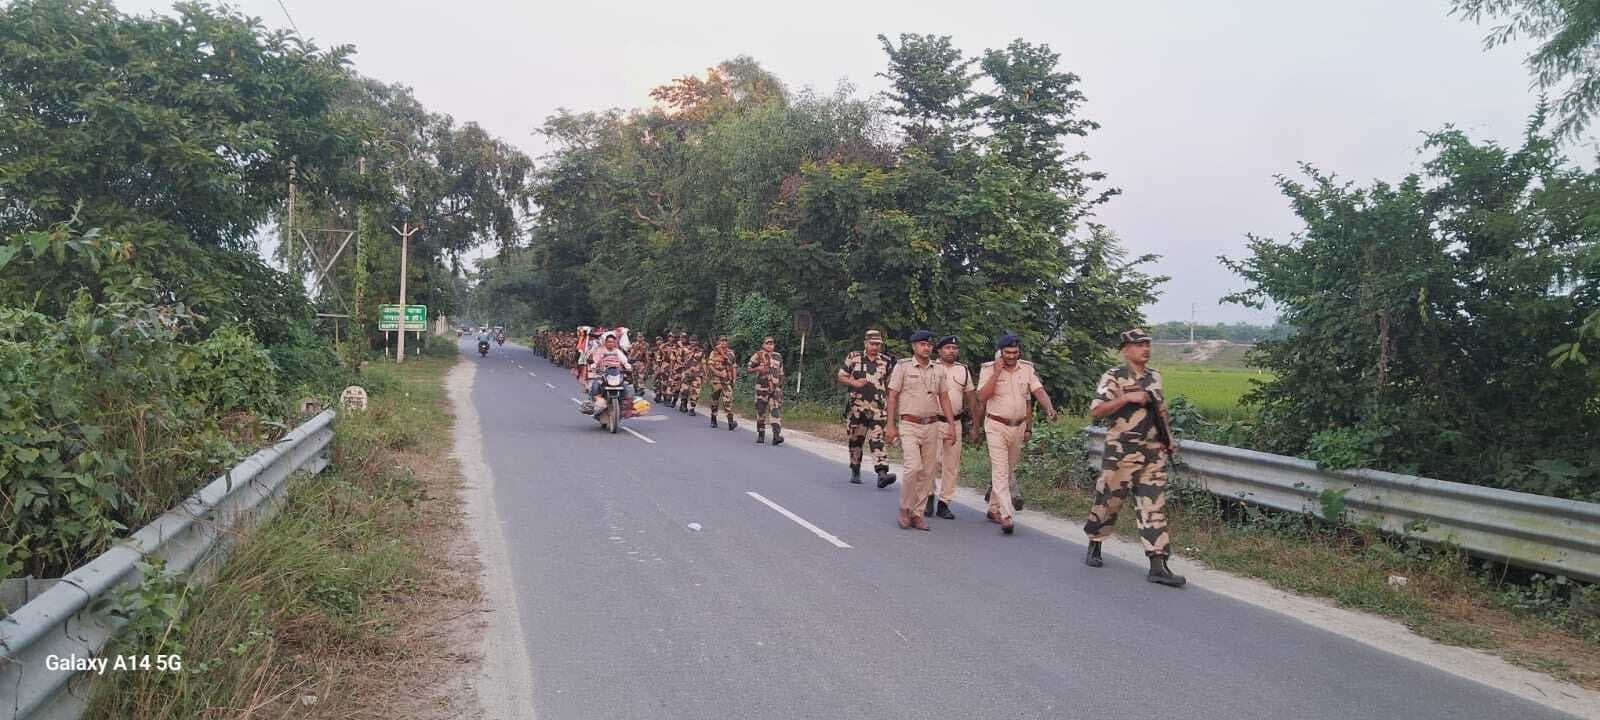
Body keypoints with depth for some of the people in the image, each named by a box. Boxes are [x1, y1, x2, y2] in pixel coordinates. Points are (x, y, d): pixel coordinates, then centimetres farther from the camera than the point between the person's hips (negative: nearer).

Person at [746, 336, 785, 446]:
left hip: (775, 388, 1)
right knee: (761, 411, 6)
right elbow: (748, 368, 1)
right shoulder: (758, 355, 1)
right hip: (761, 388, -1)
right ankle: (760, 435, 19)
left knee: (776, 411, -12)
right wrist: (758, 368, -17)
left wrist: (781, 387, 17)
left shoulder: (778, 357, 12)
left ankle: (776, 436, -19)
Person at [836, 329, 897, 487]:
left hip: (878, 408, 0)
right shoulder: (854, 357, 2)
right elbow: (840, 377, 6)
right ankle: (855, 472, 26)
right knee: (856, 439, 10)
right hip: (857, 407, 0)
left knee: (877, 439, -11)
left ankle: (882, 474, -20)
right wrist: (854, 383, -12)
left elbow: (890, 384, 16)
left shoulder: (886, 361, 7)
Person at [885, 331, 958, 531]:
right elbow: (893, 397, -2)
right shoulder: (903, 367, -1)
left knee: (927, 471, 4)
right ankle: (905, 509, 1)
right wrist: (891, 426, -7)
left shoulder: (939, 370, 11)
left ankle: (917, 513, 13)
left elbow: (944, 398, 15)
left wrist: (952, 425, 8)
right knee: (914, 467, -18)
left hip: (932, 425, 5)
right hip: (909, 425, -5)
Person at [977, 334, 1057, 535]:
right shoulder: (989, 369, -8)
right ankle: (1006, 515, -19)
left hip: (1018, 427, 5)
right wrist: (996, 373, -21)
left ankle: (994, 509, 27)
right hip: (996, 426, -5)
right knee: (1000, 470, -12)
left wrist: (1049, 408, -26)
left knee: (1008, 471, 13)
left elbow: (1039, 391, -7)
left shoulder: (1027, 368, 3)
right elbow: (982, 397, -17)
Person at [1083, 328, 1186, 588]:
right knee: (1109, 501, 5)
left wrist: (1168, 438, 15)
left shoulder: (1155, 376, 12)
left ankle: (1158, 566, -2)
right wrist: (1127, 397, -25)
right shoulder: (1114, 377, -8)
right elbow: (1095, 411, -19)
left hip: (1154, 453, 5)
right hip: (1121, 452, -5)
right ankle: (1094, 547, 29)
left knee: (1154, 507, 0)